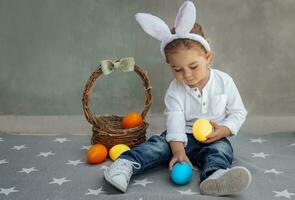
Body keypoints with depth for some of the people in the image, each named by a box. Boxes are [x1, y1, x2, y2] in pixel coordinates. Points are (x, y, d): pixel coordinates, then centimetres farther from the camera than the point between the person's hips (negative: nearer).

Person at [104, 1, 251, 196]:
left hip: (212, 139, 0)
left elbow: (238, 112, 2)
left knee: (221, 148, -31)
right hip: (183, 137, 1)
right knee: (160, 143, -24)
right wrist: (179, 152, -33)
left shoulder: (224, 82, -6)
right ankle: (127, 164, -43)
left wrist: (224, 130, -18)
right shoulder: (175, 90, -8)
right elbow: (175, 120, -19)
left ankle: (214, 176, -61)